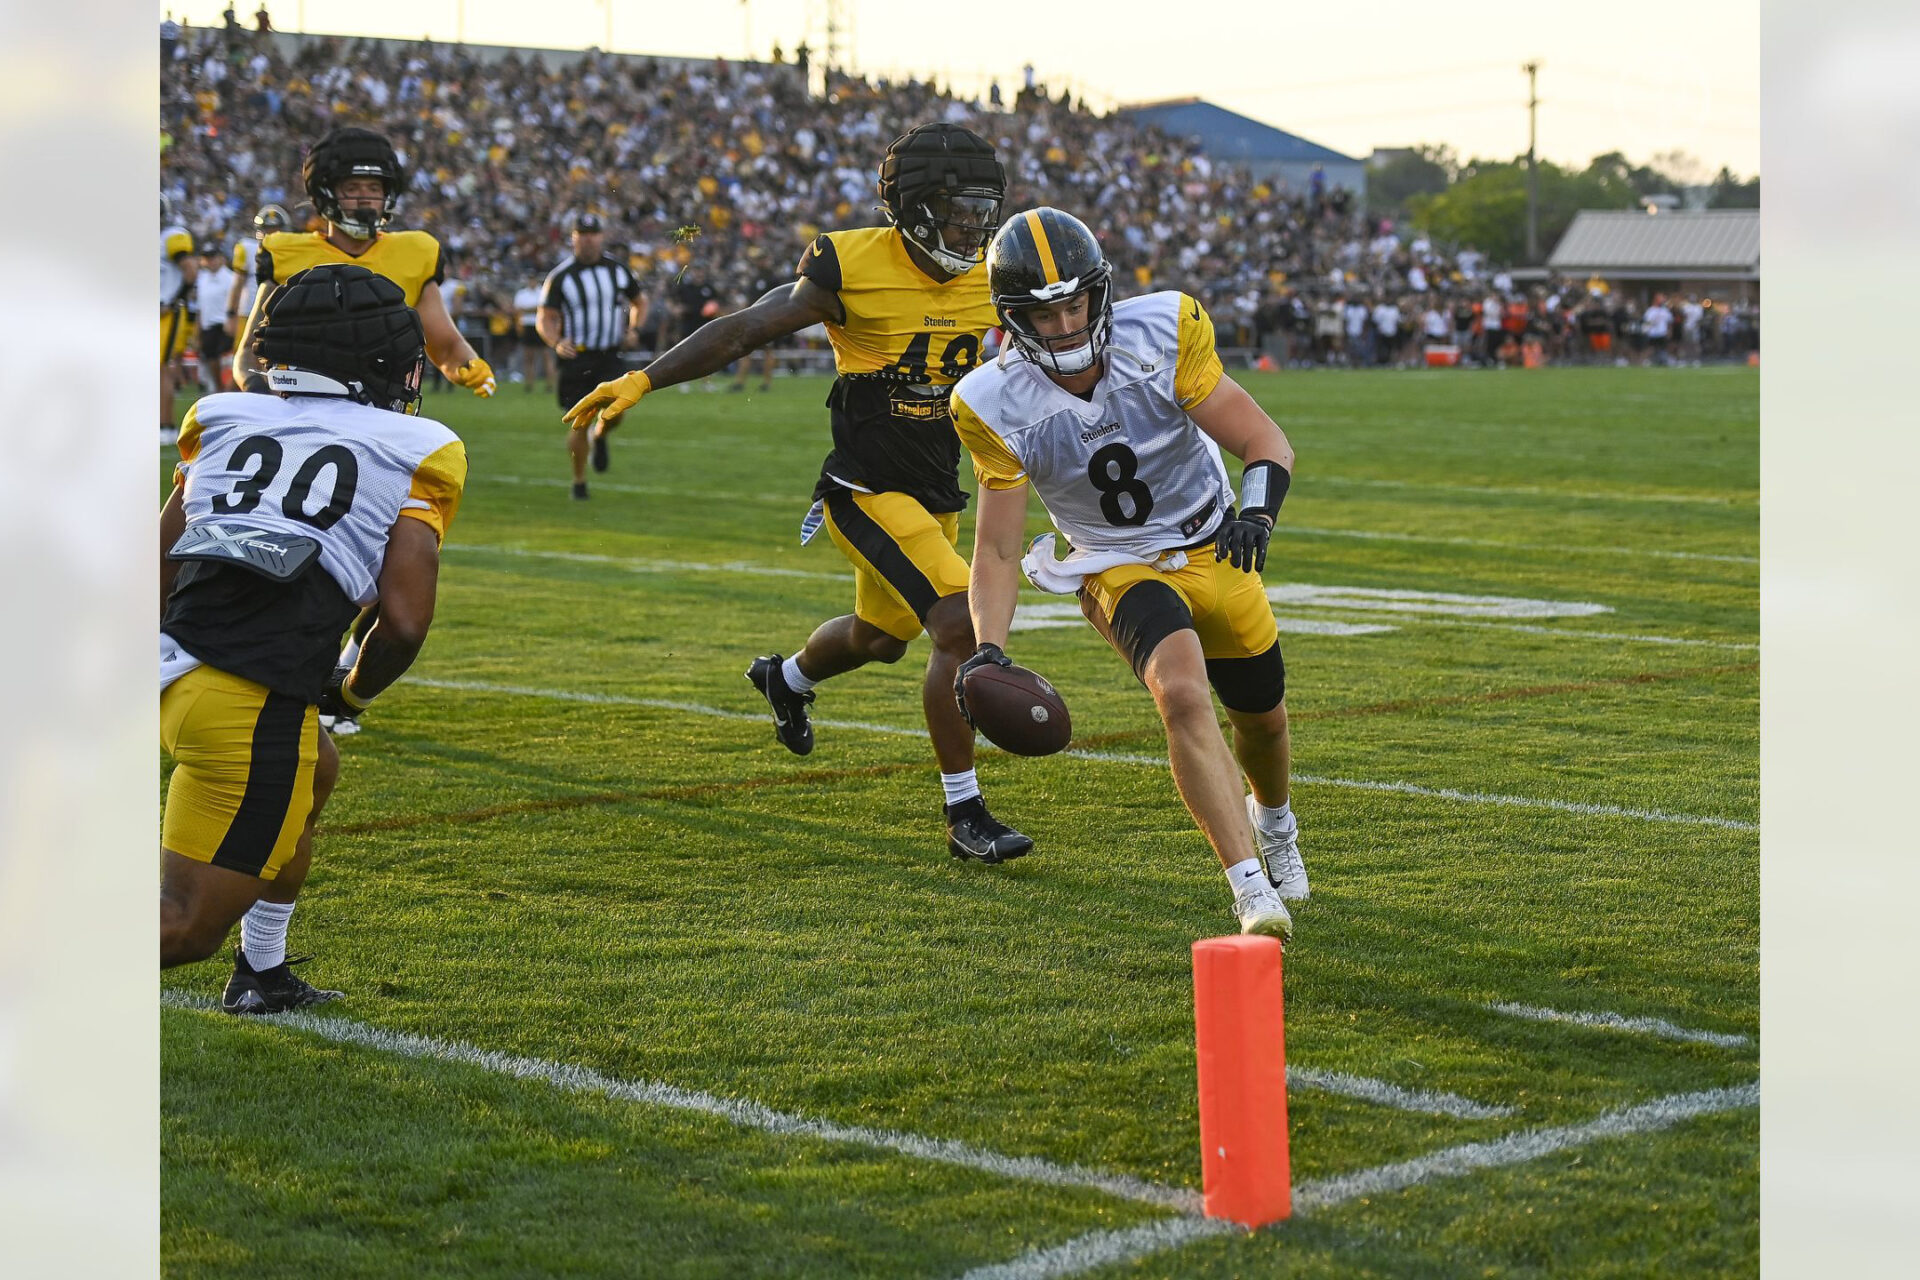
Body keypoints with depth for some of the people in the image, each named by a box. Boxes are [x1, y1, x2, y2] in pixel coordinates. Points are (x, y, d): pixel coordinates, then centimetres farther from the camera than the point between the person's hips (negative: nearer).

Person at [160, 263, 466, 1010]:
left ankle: (262, 977, 40)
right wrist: (352, 693, 18)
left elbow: (155, 575, 17)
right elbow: (404, 622, -2)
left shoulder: (225, 419, 18)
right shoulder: (414, 451, 6)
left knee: (313, 772, 36)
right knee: (185, 927, 0)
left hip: (174, 666, 6)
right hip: (253, 701, -6)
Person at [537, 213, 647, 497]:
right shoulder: (560, 276, -4)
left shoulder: (618, 270, 6)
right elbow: (544, 318, -2)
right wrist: (556, 343, -22)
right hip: (575, 356, -2)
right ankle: (579, 481, 14)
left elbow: (639, 302, 22)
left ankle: (600, 437, 16)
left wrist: (634, 329, 3)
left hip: (609, 357, 2)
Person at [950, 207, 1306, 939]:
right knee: (1182, 693, -31)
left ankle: (1272, 821, 55)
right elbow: (998, 549, -12)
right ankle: (1252, 891, -31)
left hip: (1213, 550, 2)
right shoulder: (998, 406, -19)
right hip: (1122, 570, -2)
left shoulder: (1163, 335, -22)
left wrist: (1256, 513, -41)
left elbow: (1268, 444, -20)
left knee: (1261, 715, 19)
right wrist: (988, 648, -27)